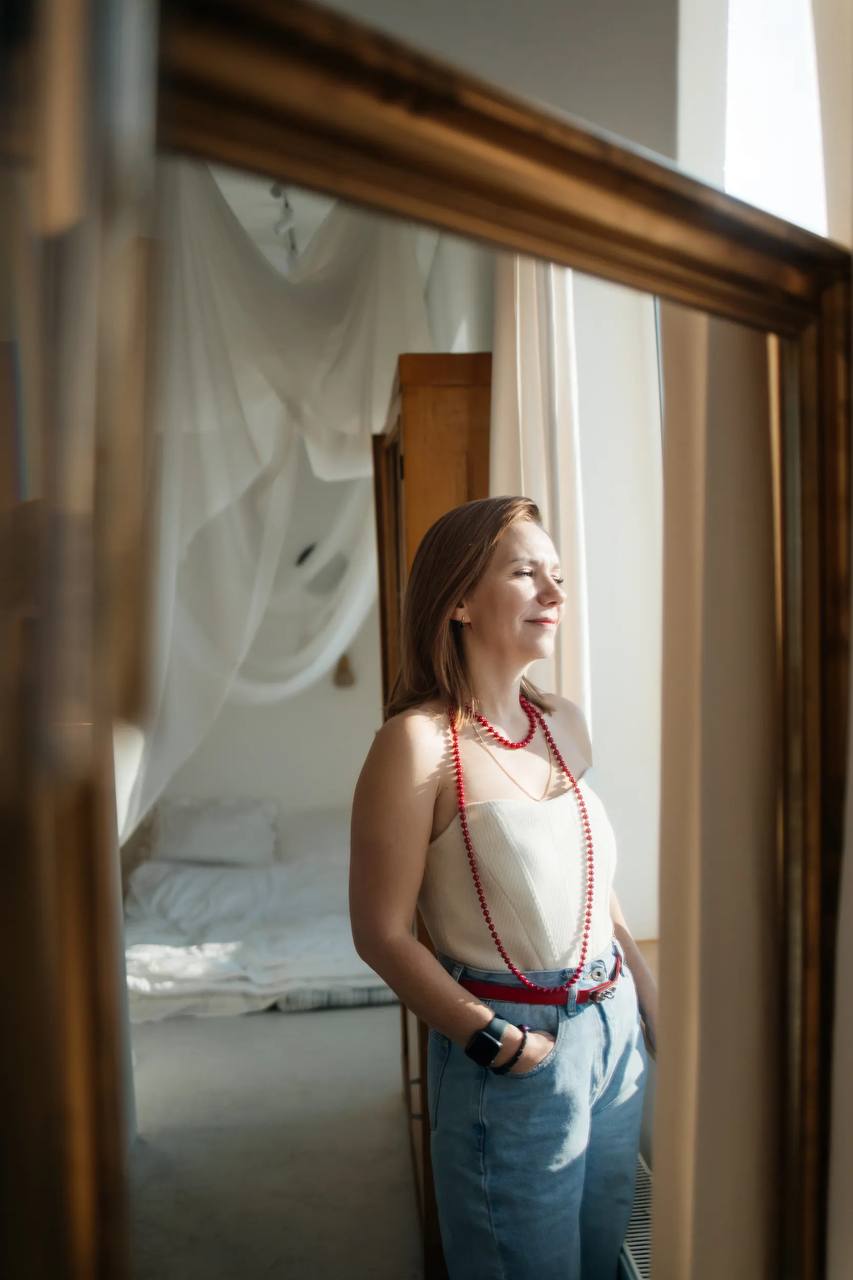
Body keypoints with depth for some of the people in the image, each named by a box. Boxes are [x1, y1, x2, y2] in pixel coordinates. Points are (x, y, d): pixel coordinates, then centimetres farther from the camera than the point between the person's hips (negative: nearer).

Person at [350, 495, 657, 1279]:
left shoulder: (565, 724, 2)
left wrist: (650, 1000, 10)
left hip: (616, 1031, 7)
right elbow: (382, 935, -17)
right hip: (511, 1052, -6)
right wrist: (504, 1046, -16)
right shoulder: (419, 743, -19)